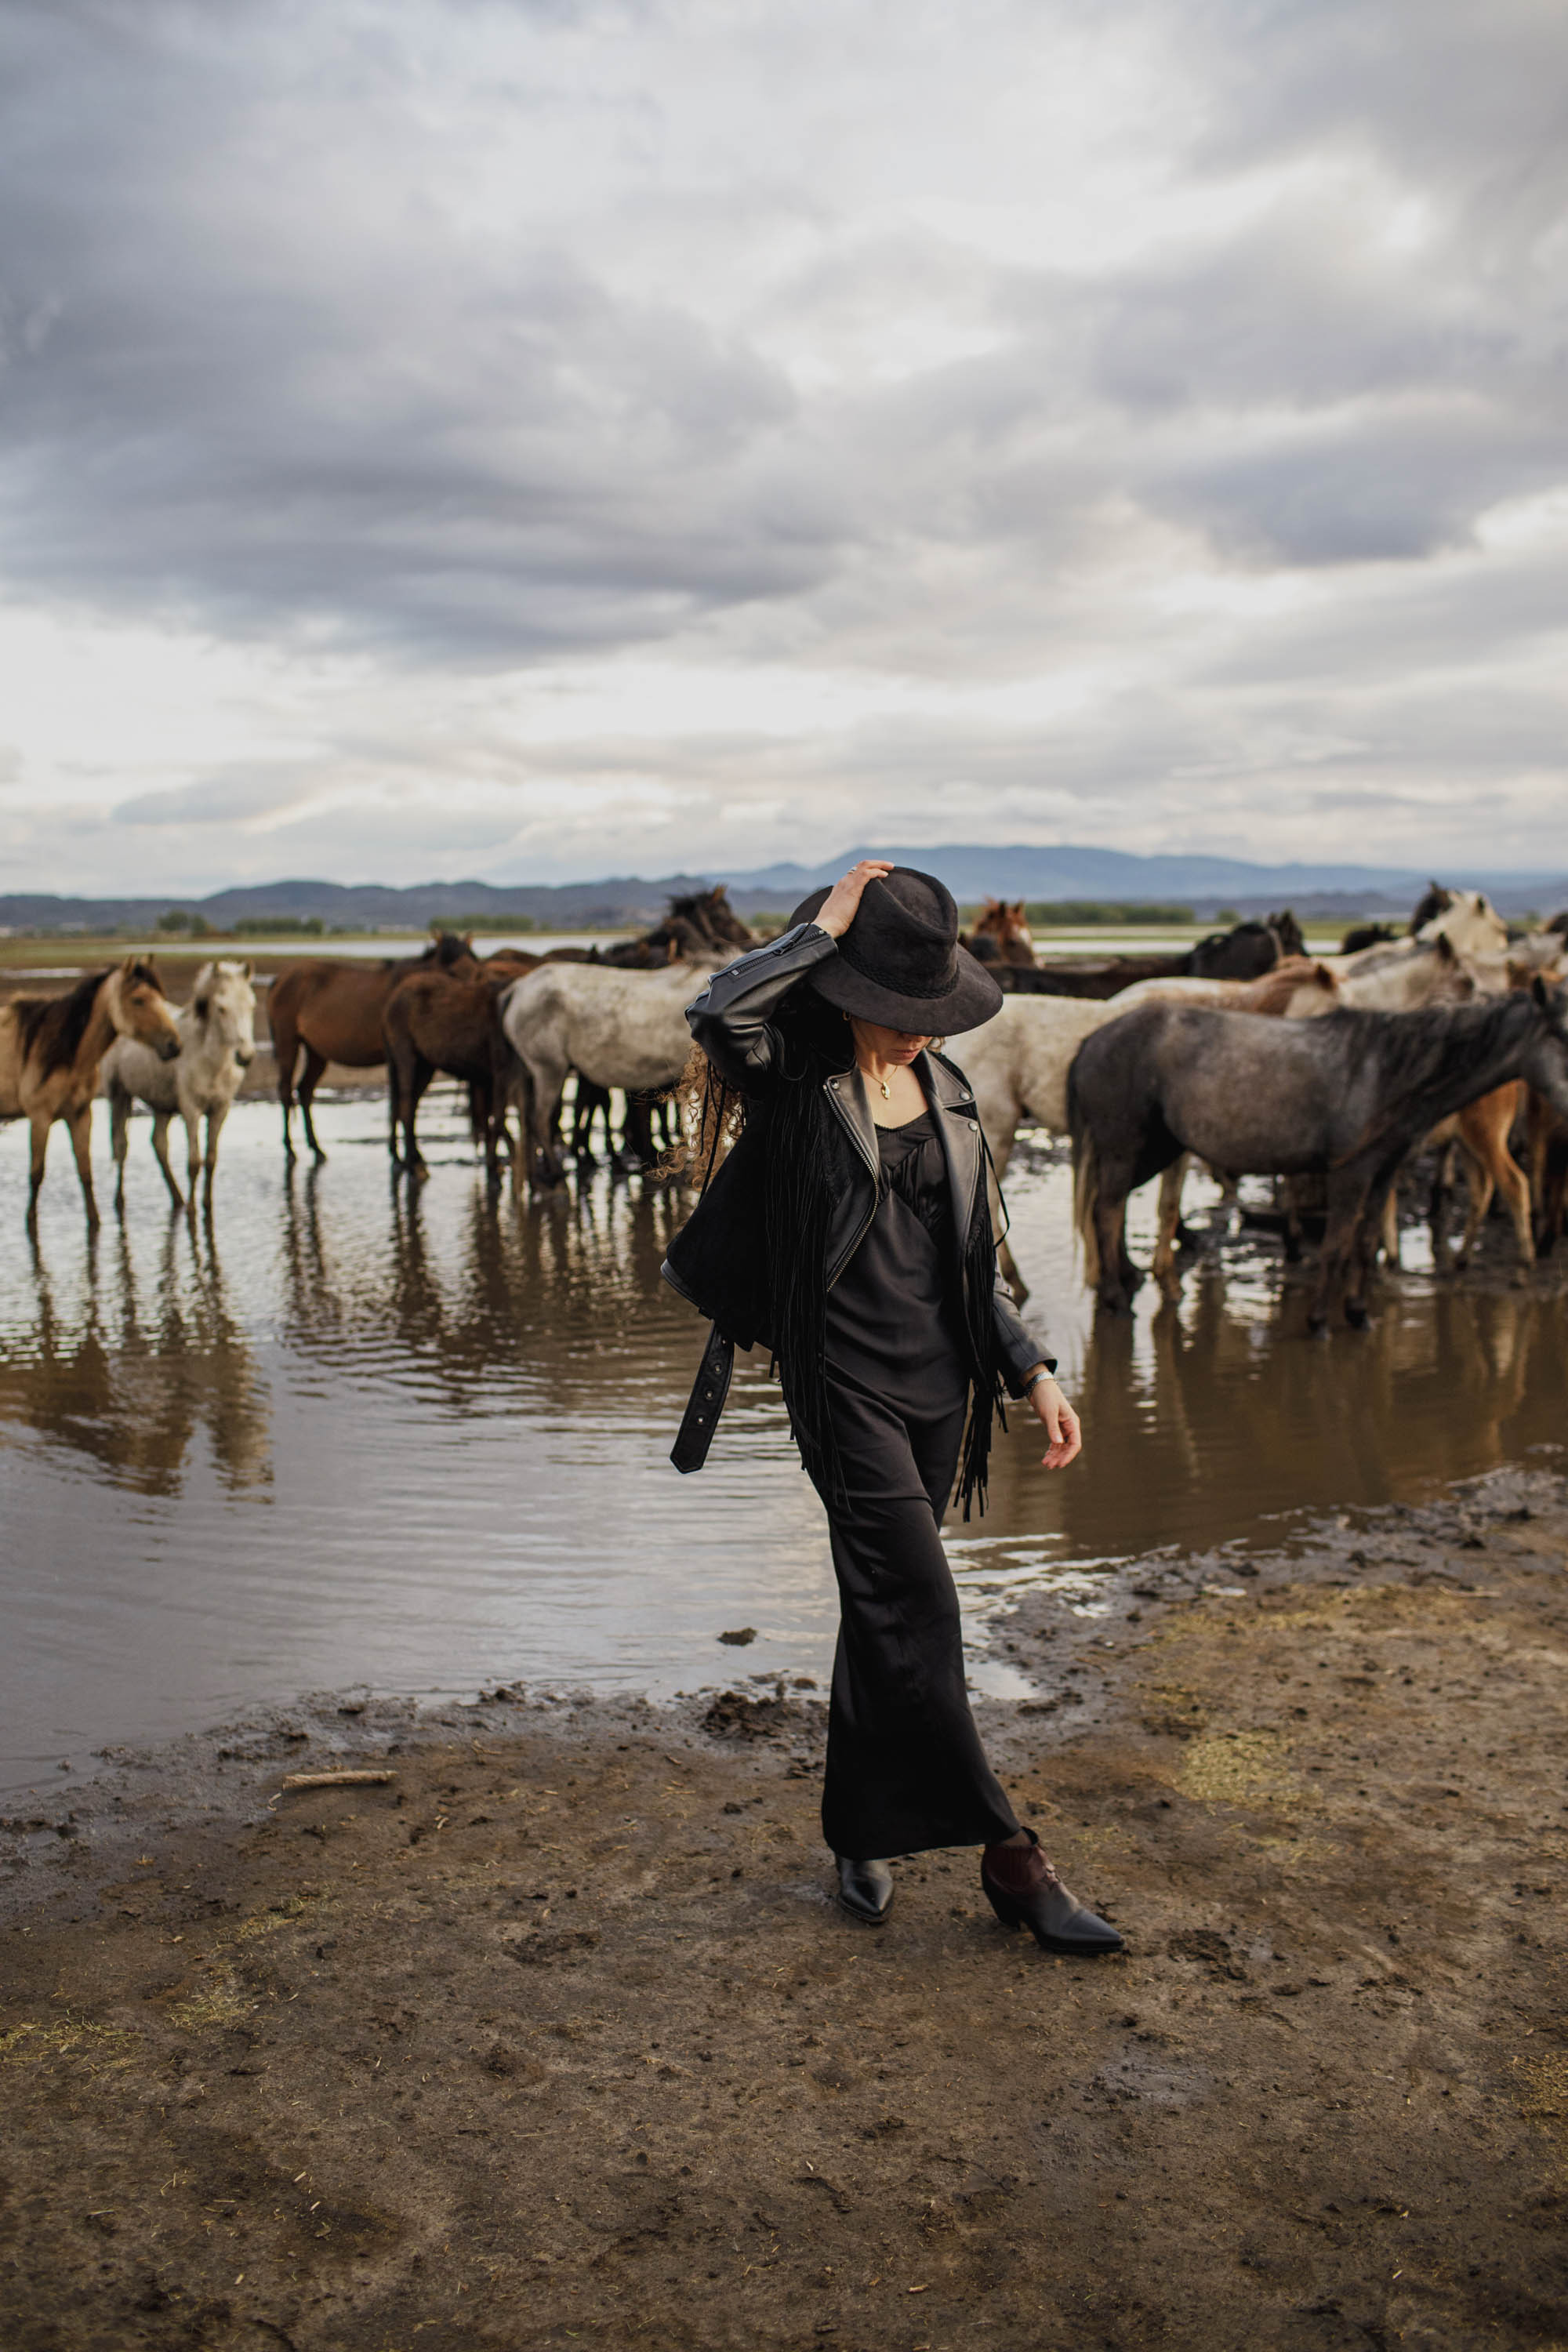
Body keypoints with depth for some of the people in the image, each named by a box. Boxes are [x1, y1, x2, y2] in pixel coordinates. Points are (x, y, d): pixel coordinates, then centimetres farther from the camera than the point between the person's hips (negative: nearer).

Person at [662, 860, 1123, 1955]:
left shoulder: (948, 1093, 10)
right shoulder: (797, 1085, -6)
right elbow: (721, 1013, -30)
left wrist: (1033, 1369, 10)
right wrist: (821, 927, -19)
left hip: (939, 1383, 6)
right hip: (847, 1383, -6)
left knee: (887, 1614, 14)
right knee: (919, 1616, -9)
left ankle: (863, 1835, 29)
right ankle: (1010, 1857, -1)